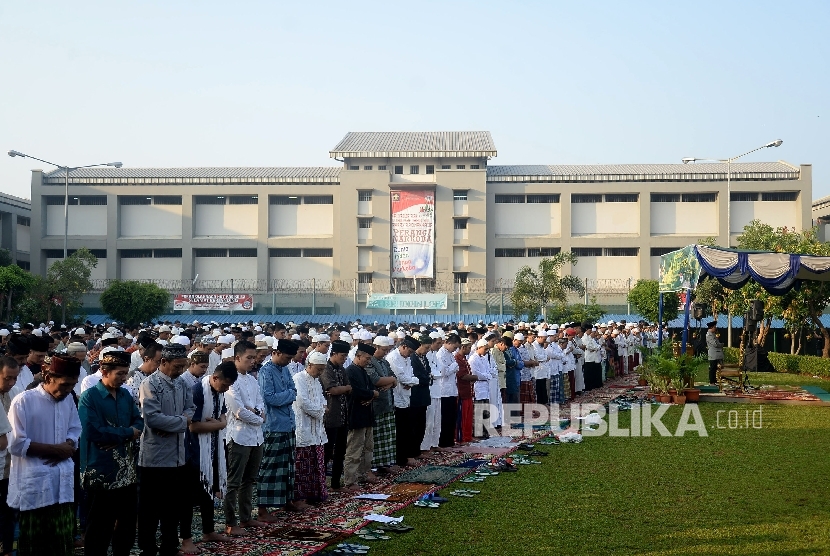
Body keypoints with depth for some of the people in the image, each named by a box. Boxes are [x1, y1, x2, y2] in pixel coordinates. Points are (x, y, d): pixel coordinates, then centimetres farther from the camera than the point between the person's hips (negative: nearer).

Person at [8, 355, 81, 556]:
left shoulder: (68, 400, 6)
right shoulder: (23, 401, -12)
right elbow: (16, 444, -15)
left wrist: (67, 446, -8)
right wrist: (54, 449, -14)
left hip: (62, 480, 5)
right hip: (34, 482, -5)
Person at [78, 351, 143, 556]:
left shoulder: (125, 395, 10)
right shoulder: (89, 398, -11)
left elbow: (139, 422, 10)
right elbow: (94, 432, -21)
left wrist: (135, 430, -15)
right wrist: (128, 432, -12)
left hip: (127, 471, 7)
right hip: (102, 472, -7)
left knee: (127, 524, 15)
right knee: (100, 528, 3)